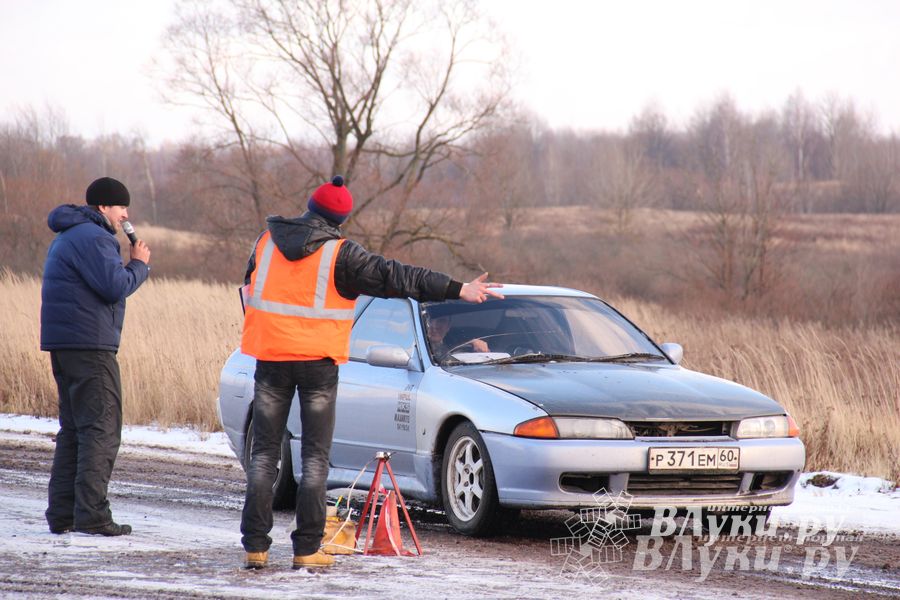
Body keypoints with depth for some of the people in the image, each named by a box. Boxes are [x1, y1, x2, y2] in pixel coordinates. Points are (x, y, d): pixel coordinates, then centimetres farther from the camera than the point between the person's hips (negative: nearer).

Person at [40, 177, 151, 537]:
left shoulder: (67, 237, 22)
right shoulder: (91, 237, -12)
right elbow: (115, 287, -19)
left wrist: (133, 266, 10)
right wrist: (139, 264, -2)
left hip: (62, 344, 11)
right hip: (89, 344, -11)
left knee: (73, 429, 14)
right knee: (101, 429, -9)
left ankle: (61, 513, 13)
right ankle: (91, 516, -13)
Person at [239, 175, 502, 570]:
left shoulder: (266, 242, 4)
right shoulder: (339, 254, -9)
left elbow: (250, 291, 17)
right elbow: (396, 278, -12)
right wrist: (458, 290, -12)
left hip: (270, 359, 3)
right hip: (317, 360, -3)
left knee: (264, 454, 7)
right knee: (315, 456, 4)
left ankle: (255, 546, 1)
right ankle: (306, 549, 0)